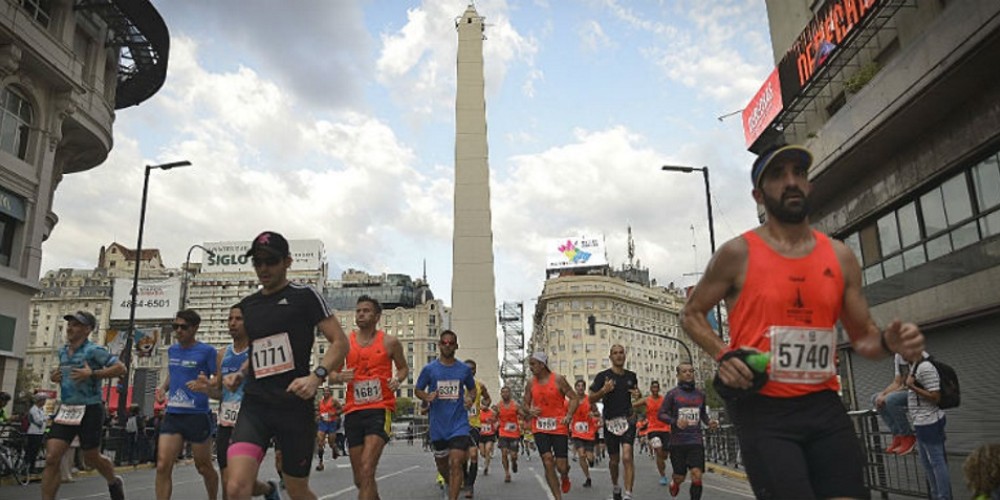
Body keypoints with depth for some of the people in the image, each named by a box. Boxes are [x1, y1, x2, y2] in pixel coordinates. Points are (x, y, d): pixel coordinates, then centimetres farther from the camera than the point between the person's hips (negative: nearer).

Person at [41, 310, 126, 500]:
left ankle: (114, 482, 37)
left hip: (89, 411, -6)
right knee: (51, 458, -7)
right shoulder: (62, 351, 10)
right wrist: (53, 376, 8)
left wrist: (92, 374, -24)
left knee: (92, 458, 9)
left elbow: (121, 368, -18)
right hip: (66, 410, 6)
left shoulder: (93, 350, -12)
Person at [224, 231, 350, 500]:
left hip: (296, 405, -3)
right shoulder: (247, 305, 14)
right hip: (255, 405, 4)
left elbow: (340, 342, -6)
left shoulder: (304, 296, -2)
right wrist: (240, 374, 10)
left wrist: (316, 376, -20)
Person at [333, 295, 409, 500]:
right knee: (360, 479, 11)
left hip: (380, 409, -4)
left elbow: (403, 367, 15)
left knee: (366, 471, -19)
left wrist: (397, 380, -7)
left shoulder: (390, 342, 1)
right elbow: (332, 373, 14)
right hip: (353, 411, 4)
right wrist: (341, 377, -9)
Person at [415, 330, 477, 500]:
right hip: (437, 424, 1)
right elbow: (417, 390, 7)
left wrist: (469, 397, -5)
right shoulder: (429, 368, -2)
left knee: (456, 463, -14)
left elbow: (471, 388, 17)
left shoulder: (465, 369, 2)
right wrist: (426, 397, -14)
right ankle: (449, 485, 46)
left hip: (459, 423, -1)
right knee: (441, 464, 16)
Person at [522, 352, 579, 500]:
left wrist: (568, 416, -17)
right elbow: (525, 405, 13)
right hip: (540, 428, 3)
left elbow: (574, 398, -4)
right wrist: (529, 412, -10)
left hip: (559, 427, -2)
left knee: (561, 466, -1)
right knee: (548, 464, -7)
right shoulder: (531, 383, 3)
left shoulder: (558, 379, -8)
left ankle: (565, 478, 37)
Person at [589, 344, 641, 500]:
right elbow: (591, 398, -4)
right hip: (610, 421, -1)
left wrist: (638, 395, 1)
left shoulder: (631, 376, 7)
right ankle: (615, 486, 39)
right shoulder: (603, 376, -4)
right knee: (614, 460, 12)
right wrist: (604, 390, -22)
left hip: (627, 420, 1)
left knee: (627, 457, -17)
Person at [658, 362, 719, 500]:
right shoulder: (672, 394, -2)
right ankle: (674, 482, 42)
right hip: (678, 441, -2)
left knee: (697, 476, -11)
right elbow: (660, 414, -3)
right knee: (680, 477, 6)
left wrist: (709, 422, 2)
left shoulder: (700, 394, 9)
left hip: (696, 441, 2)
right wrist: (675, 422, -20)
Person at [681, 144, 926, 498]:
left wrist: (888, 343, -8)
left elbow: (862, 337, 16)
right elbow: (691, 314, 6)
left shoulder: (841, 257, 9)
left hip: (824, 406, 5)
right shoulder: (738, 253, -4)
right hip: (762, 408, -4)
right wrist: (723, 356, -11)